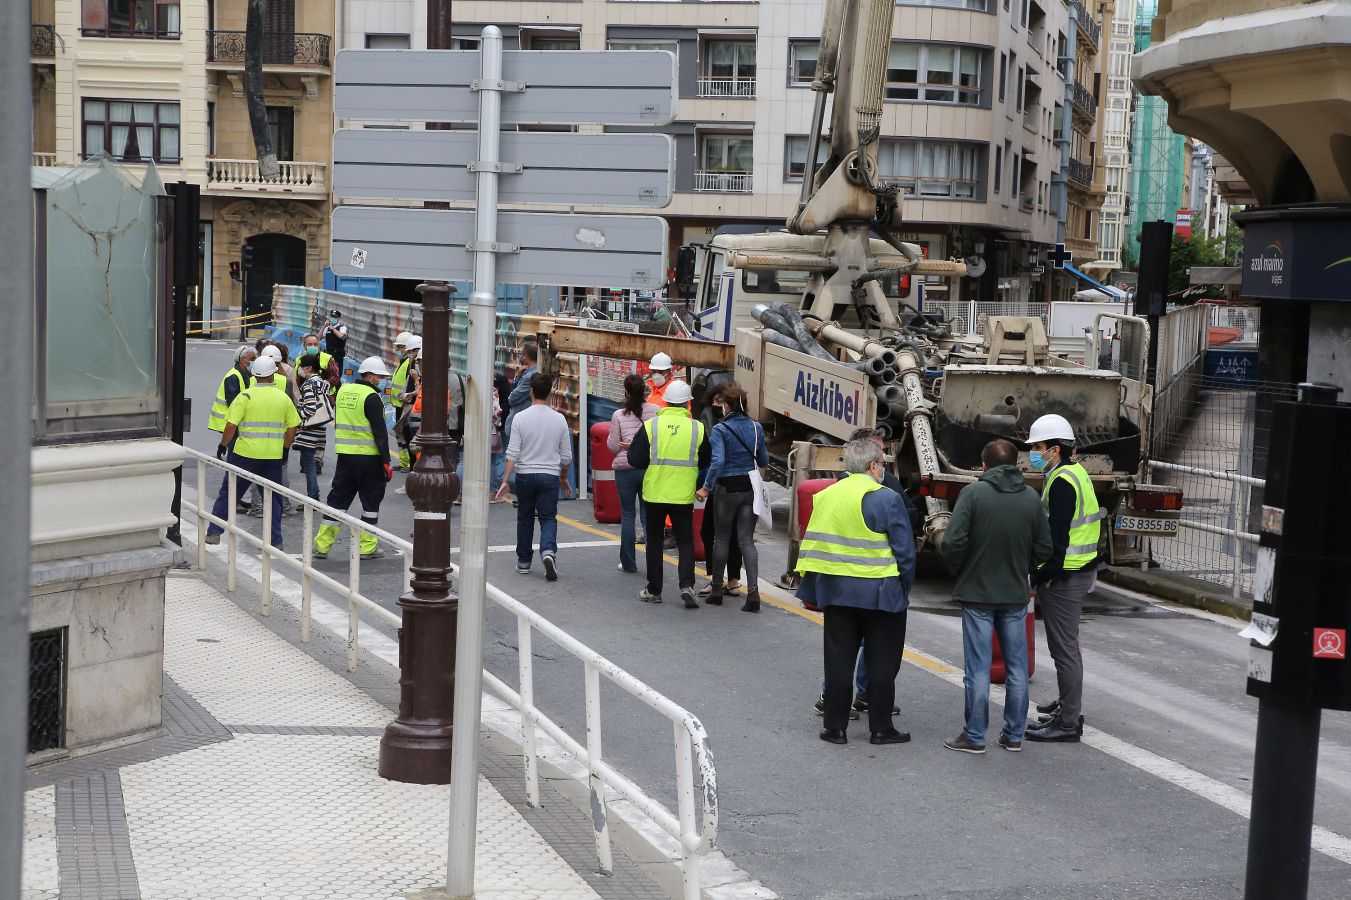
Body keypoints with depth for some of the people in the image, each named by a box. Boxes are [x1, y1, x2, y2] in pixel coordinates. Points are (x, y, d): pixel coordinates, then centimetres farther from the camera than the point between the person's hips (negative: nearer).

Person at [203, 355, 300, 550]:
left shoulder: (245, 396, -6)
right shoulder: (284, 398, 4)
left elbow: (231, 425, -10)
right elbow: (292, 429, 7)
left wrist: (223, 446, 2)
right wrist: (284, 449, 19)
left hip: (245, 454, -2)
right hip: (274, 456, 2)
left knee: (228, 493, 9)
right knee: (273, 498, 11)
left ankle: (214, 533, 10)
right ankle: (276, 541, 10)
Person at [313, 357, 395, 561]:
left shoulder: (343, 391, 10)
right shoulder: (372, 397, -13)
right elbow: (380, 433, -15)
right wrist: (386, 462, -13)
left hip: (344, 455, 6)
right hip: (368, 457, -6)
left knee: (337, 498, 12)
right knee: (371, 500, 6)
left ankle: (322, 545, 10)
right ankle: (367, 547, 9)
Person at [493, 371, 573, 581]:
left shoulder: (521, 418, -7)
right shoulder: (559, 419, -1)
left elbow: (513, 453, -10)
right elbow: (566, 456, 4)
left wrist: (505, 480, -6)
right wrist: (564, 478, 19)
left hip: (525, 475, 0)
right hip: (550, 476, 0)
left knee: (525, 518, 13)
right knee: (548, 518, 4)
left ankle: (523, 562, 19)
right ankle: (548, 551, -22)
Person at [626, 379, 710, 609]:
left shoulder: (650, 426, -8)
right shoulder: (697, 428, -5)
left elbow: (635, 460, -6)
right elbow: (705, 463, 5)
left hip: (655, 494, 0)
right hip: (683, 495, 0)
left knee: (654, 540, 13)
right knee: (685, 540, 10)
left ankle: (653, 590, 17)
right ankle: (687, 585, -8)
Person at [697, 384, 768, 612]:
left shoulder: (721, 429, -12)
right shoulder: (756, 428, 2)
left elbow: (717, 461, -23)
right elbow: (763, 462, 10)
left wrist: (707, 487, -16)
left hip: (727, 488, -3)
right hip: (750, 489, 3)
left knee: (721, 539, 11)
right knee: (746, 540, 4)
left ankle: (717, 590, 20)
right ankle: (753, 591, -8)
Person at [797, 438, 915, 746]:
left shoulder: (825, 496, 5)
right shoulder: (886, 498, -10)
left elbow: (811, 546, 8)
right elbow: (904, 548, -9)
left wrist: (809, 589, 13)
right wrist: (905, 586, 4)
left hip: (836, 590, 4)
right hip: (880, 592, -4)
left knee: (838, 660, 10)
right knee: (882, 662, 7)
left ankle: (835, 726, 13)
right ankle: (881, 728, 12)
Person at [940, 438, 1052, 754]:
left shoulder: (973, 493, -11)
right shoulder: (1031, 498, 1)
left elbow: (953, 541, -16)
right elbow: (1044, 548, 3)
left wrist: (958, 572, 2)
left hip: (977, 593, -3)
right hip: (1016, 595, 3)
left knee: (978, 669, 2)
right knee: (1017, 668, 12)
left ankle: (974, 737, 6)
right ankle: (1014, 735, 19)